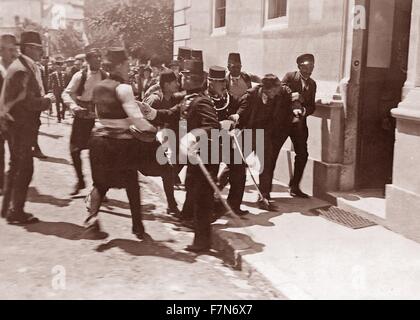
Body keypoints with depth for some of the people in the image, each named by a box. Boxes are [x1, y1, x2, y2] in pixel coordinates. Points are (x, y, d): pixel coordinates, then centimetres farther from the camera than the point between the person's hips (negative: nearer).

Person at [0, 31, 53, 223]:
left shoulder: (21, 66, 14)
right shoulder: (23, 70, -18)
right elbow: (27, 102, -23)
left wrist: (43, 98, 6)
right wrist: (47, 100, -9)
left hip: (15, 123, 11)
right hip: (21, 125, -11)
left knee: (16, 166, 18)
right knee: (25, 168, -5)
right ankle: (16, 212, 2)